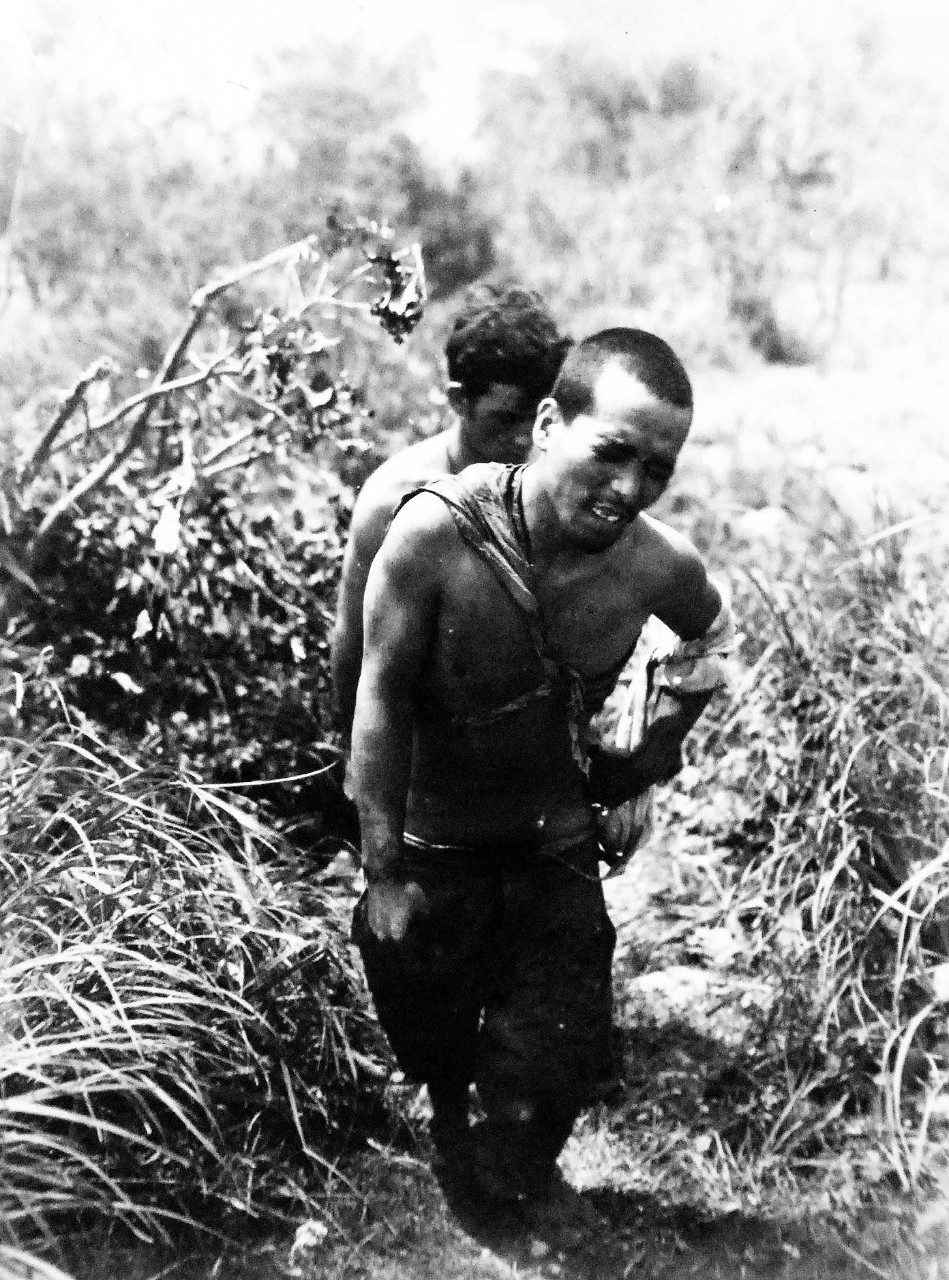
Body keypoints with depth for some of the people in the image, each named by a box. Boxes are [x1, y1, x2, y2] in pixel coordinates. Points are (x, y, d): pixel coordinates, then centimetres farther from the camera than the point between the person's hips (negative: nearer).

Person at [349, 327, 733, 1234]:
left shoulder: (661, 566, -19)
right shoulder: (436, 533, -29)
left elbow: (713, 637, 7)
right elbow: (382, 701, -20)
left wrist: (662, 742, 5)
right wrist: (382, 874, -17)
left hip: (555, 848, 2)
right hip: (432, 844, -1)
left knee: (552, 1073, 7)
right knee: (432, 1043, 20)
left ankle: (504, 1190, 40)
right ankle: (447, 1119, 56)